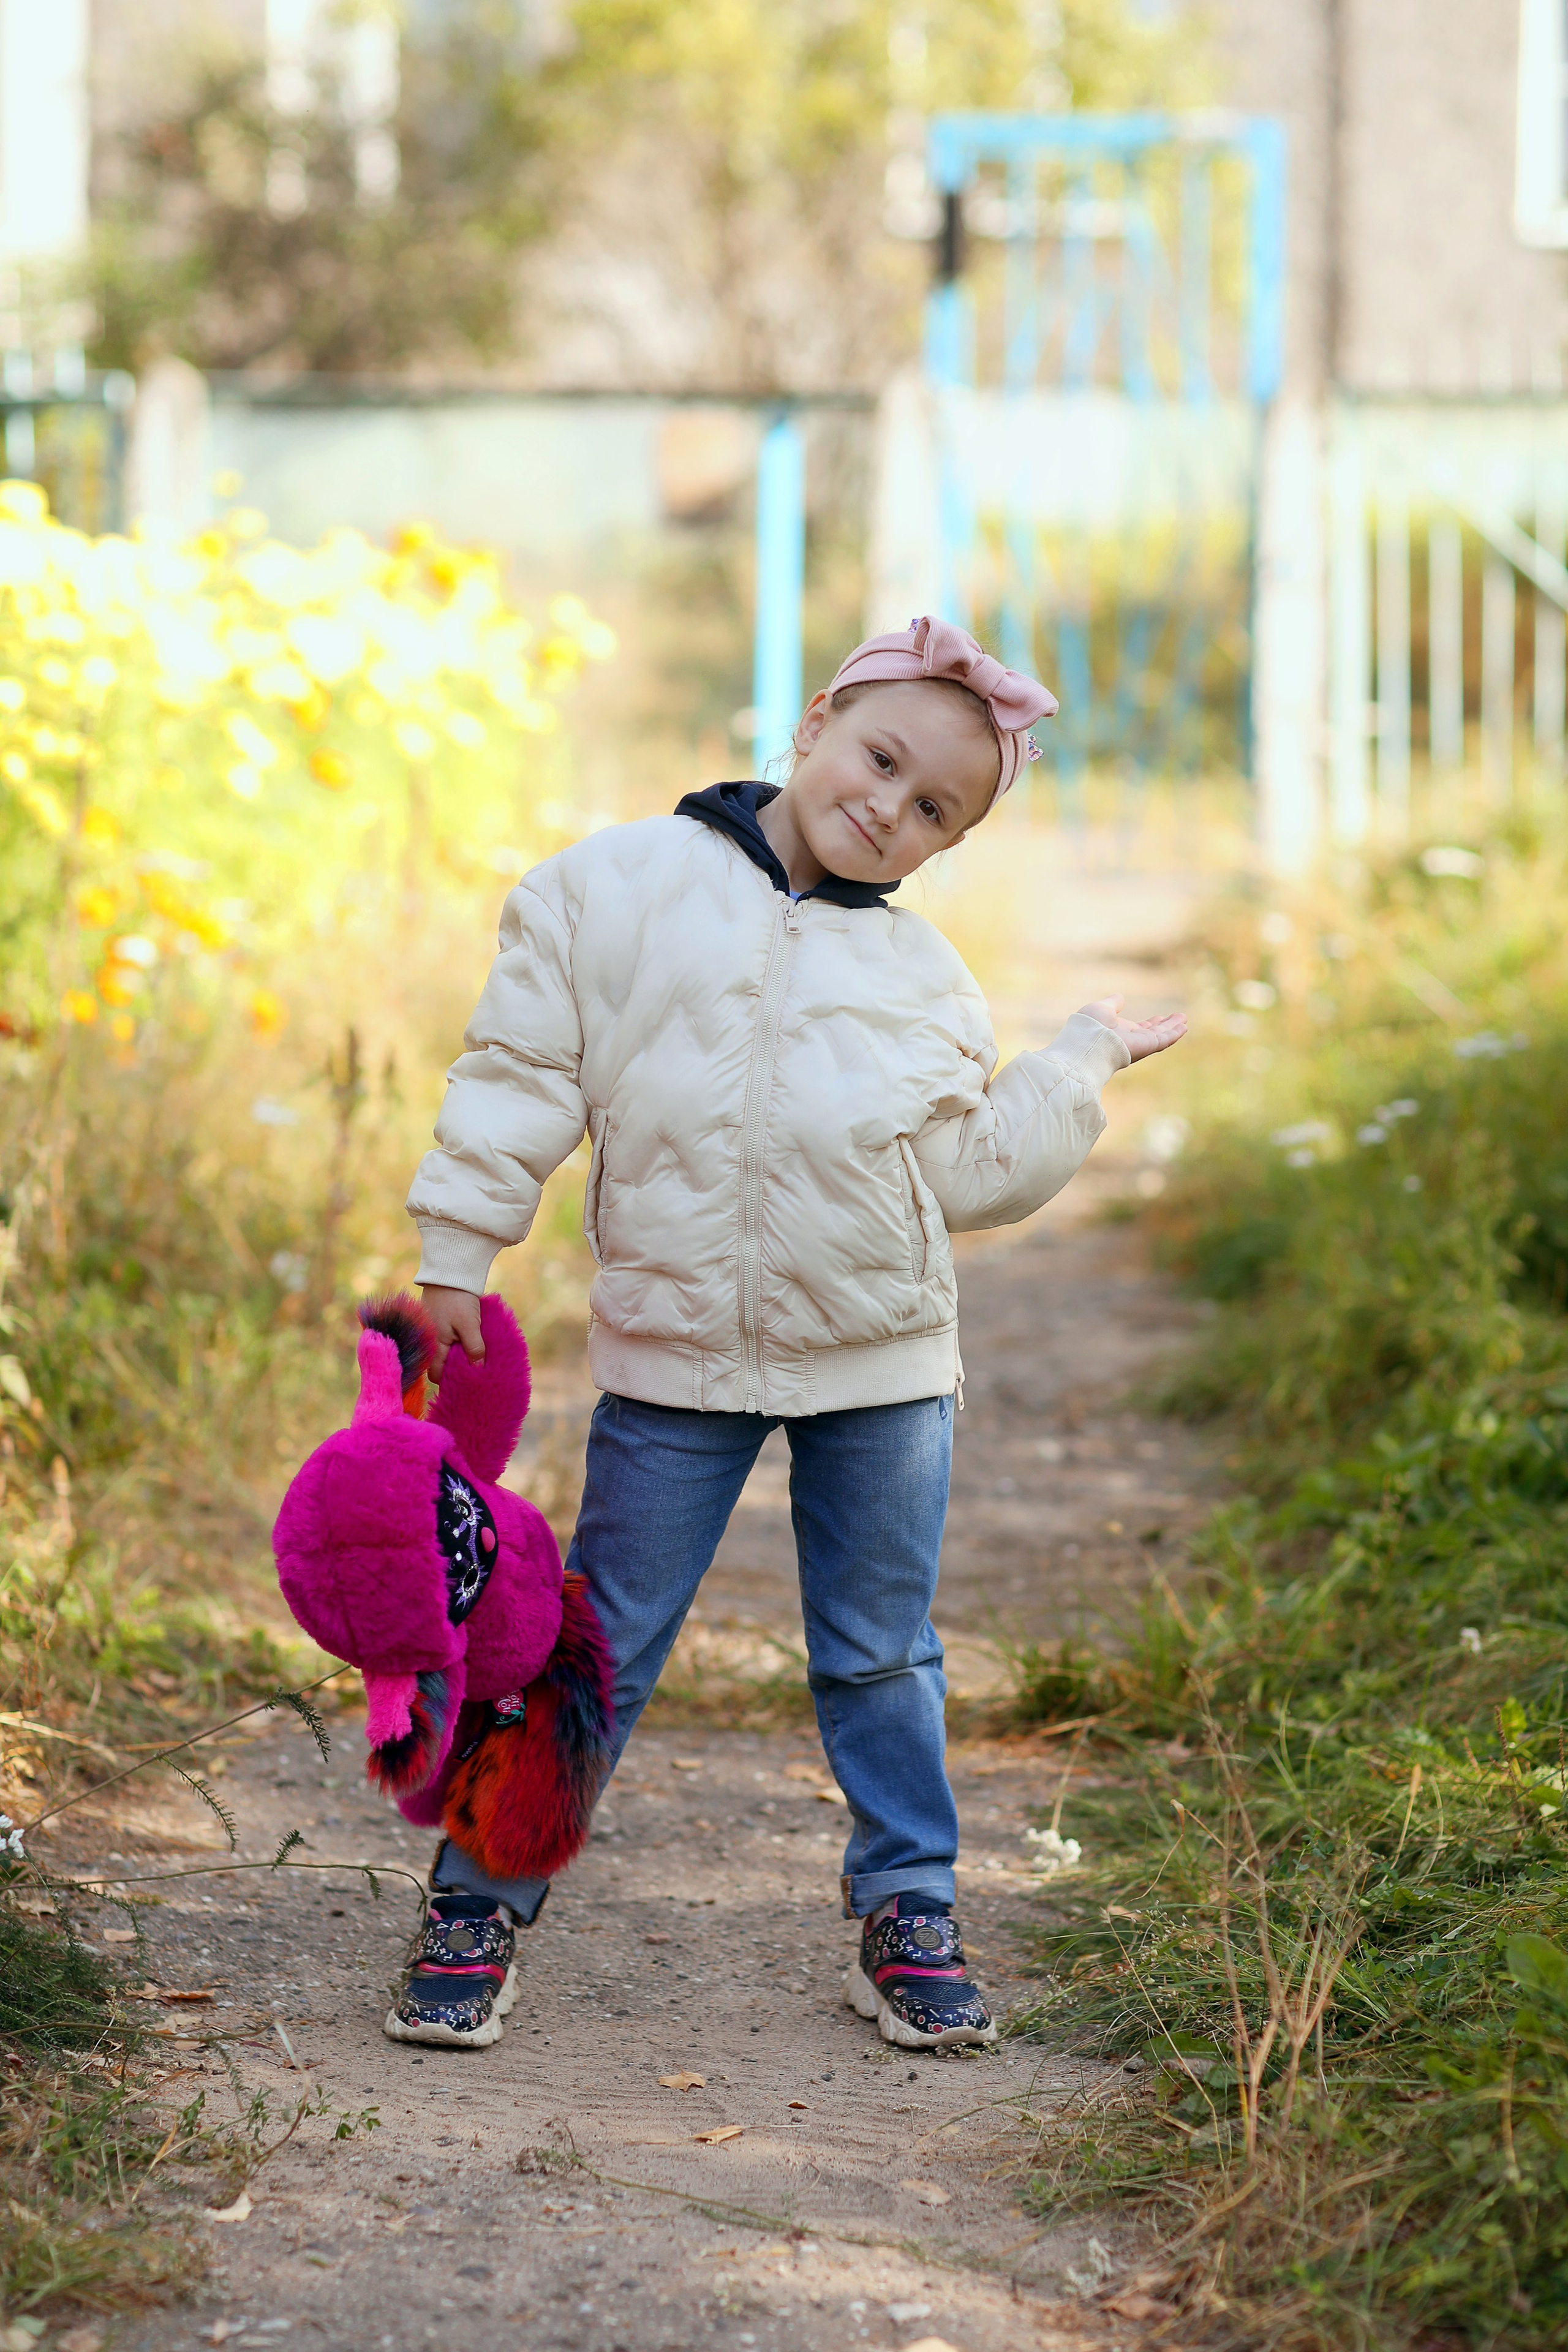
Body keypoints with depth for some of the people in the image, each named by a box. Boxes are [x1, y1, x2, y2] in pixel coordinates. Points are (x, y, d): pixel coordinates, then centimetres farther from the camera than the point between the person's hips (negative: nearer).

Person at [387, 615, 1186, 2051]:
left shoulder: (921, 979, 7)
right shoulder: (619, 887, -2)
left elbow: (973, 1174, 7)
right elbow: (523, 1072, -1)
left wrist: (1083, 1068, 7)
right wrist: (458, 1249, -3)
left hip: (885, 1362, 3)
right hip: (674, 1358, -2)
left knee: (882, 1654, 12)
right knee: (601, 1650, 3)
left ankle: (907, 1912, 25)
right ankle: (482, 1903, 16)